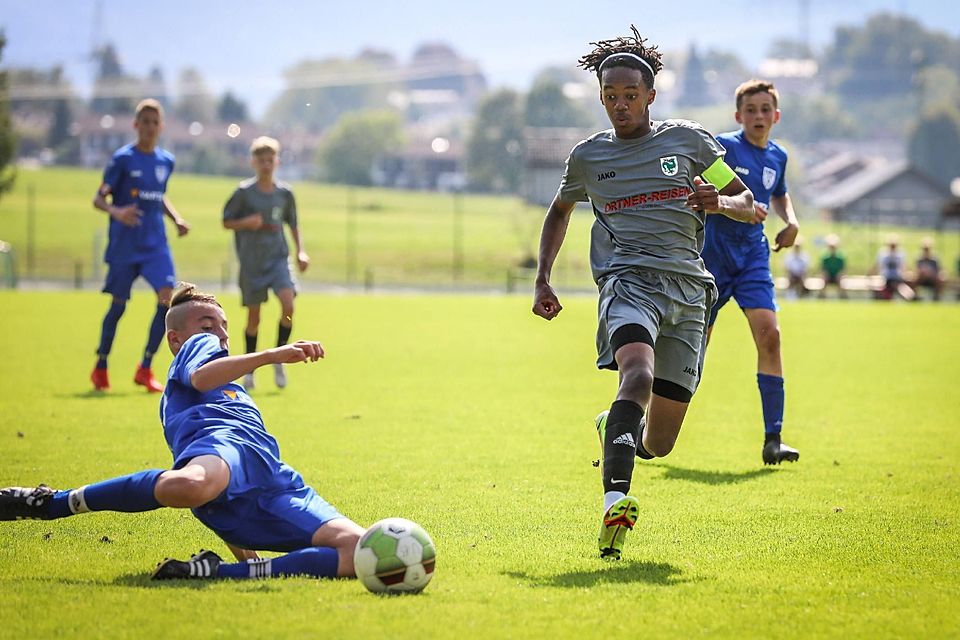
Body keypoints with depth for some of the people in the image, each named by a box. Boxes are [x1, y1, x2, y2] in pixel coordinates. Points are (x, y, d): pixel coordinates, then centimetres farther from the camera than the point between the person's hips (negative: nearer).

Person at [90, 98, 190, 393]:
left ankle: (145, 368, -4)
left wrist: (176, 218, 10)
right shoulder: (122, 159, -6)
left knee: (167, 297, -13)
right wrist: (116, 212, -28)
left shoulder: (166, 161, 9)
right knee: (118, 304, 3)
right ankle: (100, 367, 22)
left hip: (156, 244, 4)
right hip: (124, 245, -4)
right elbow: (99, 198, -8)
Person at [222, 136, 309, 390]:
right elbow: (226, 221, 1)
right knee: (253, 315, 4)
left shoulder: (285, 193, 3)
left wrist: (300, 251, 7)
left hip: (278, 258, 2)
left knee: (288, 304, -19)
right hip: (251, 262, -1)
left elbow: (292, 223, 17)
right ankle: (249, 368, 22)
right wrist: (247, 223, -18)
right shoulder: (244, 192, -5)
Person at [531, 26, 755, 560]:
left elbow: (748, 204, 14)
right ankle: (616, 501, -47)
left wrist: (720, 202, -9)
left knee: (659, 443, 1)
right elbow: (560, 212, 33)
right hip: (629, 279, -1)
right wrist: (543, 280, 22)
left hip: (688, 288, 2)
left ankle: (612, 430, 38)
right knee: (638, 376, -35)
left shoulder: (688, 140, 11)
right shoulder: (587, 157, 14)